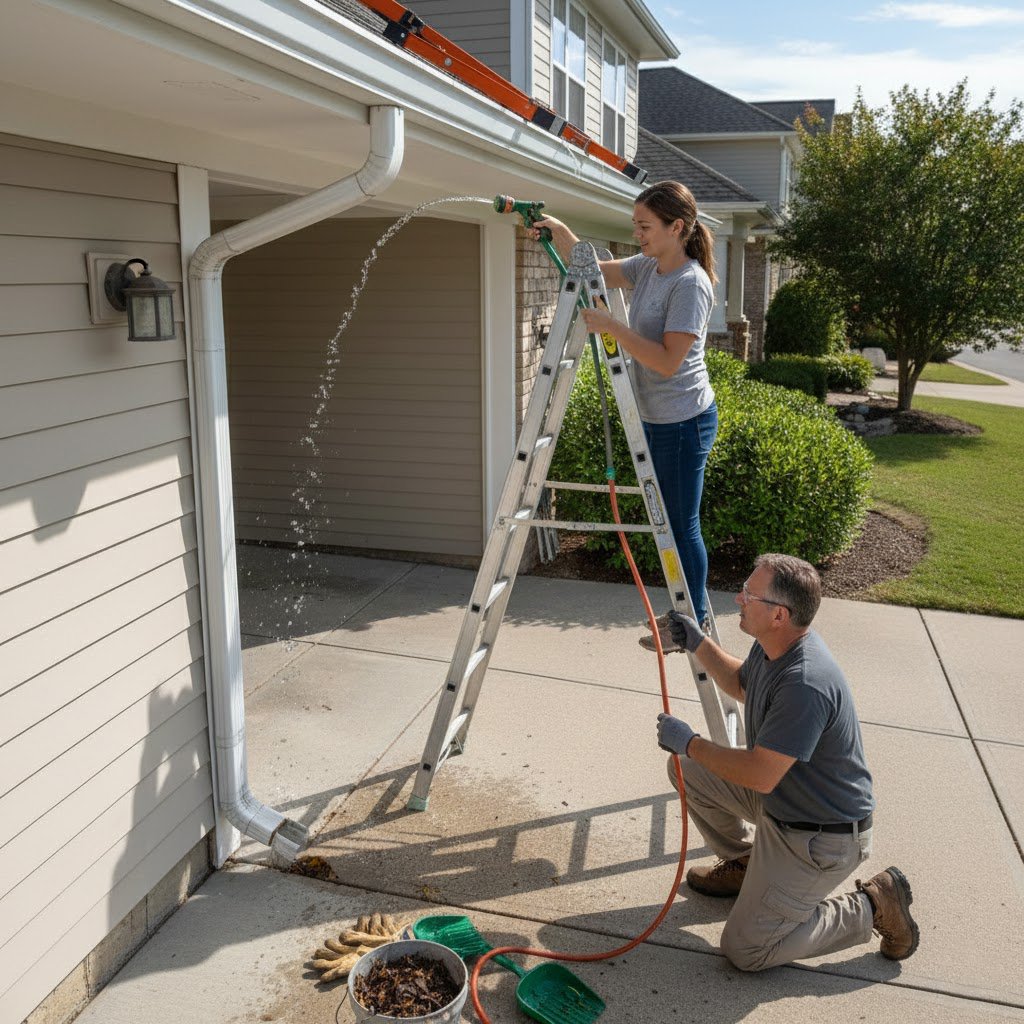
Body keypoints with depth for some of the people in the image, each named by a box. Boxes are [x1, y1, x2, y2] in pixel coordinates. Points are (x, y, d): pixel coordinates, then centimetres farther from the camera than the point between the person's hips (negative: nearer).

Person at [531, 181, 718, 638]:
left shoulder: (691, 282, -19)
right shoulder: (647, 267, 7)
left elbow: (668, 361, -25)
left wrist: (611, 326, -25)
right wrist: (559, 231, 2)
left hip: (683, 423, -9)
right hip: (655, 419, 9)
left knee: (682, 524, 1)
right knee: (670, 521, 17)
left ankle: (695, 622, 16)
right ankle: (684, 611, 31)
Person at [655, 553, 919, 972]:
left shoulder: (805, 683, -35)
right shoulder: (773, 645, -6)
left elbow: (760, 775, -31)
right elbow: (740, 684, 18)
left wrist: (690, 743, -19)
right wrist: (698, 643, 8)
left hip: (821, 837, -9)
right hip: (778, 794, 9)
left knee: (745, 950, -4)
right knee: (688, 769, 9)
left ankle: (871, 907, 7)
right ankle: (744, 863, 26)